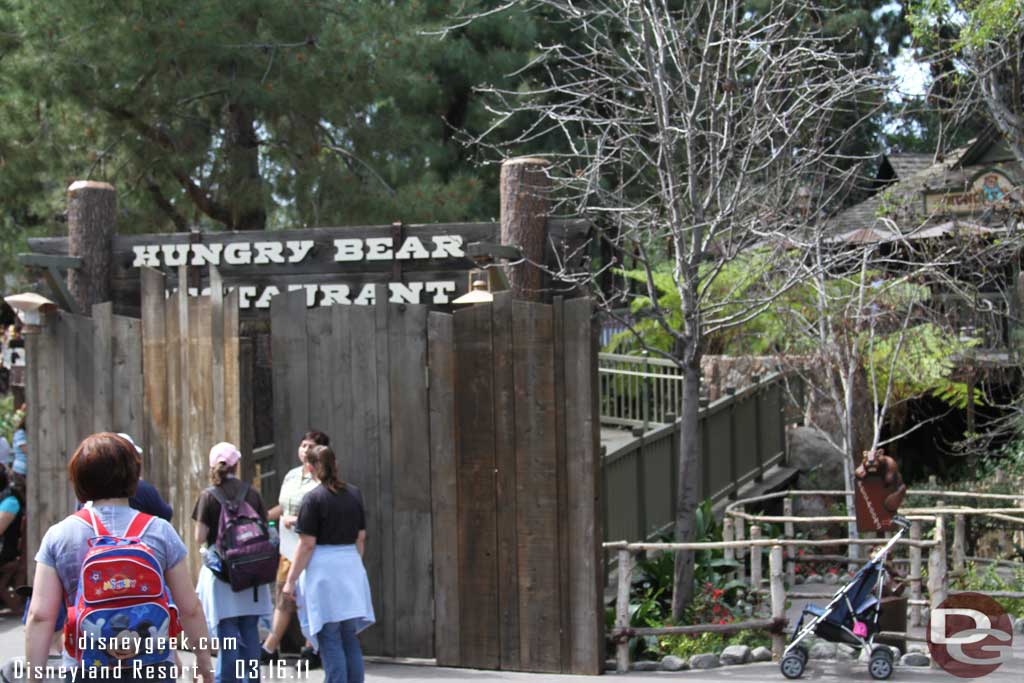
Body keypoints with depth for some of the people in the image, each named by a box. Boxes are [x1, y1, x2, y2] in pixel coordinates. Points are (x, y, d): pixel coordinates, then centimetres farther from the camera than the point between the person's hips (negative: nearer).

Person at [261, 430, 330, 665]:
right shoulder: (291, 475, 13)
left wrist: (298, 520, -21)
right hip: (288, 547, 7)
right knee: (284, 597, 12)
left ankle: (312, 650, 12)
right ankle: (270, 648, 18)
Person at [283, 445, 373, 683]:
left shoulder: (314, 498, -9)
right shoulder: (354, 494, 7)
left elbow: (307, 544, -11)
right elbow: (361, 537, 13)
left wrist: (291, 580, -7)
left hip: (323, 567, -5)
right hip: (351, 565, 5)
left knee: (330, 641, -1)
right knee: (350, 639, 11)